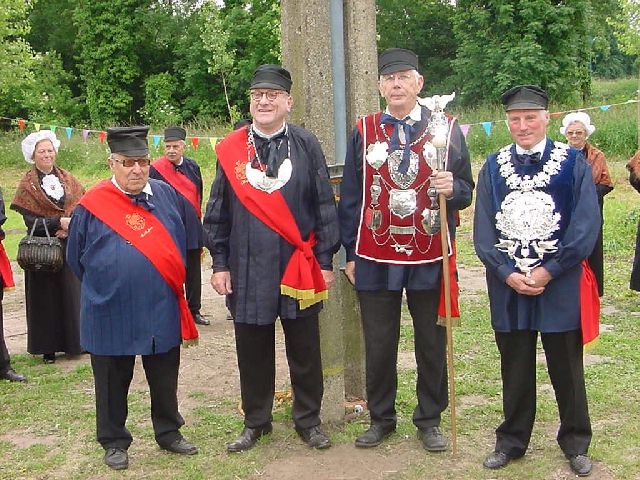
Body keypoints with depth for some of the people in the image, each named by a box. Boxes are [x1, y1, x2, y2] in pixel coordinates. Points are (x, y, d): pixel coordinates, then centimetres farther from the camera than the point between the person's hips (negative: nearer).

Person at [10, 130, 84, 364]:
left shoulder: (67, 179, 10)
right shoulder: (28, 184, -1)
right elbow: (30, 221, -10)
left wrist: (71, 227, -15)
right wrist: (59, 222, -20)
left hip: (70, 246, 3)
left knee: (73, 292, 5)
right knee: (47, 295, 1)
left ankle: (76, 340, 16)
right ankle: (48, 347, 9)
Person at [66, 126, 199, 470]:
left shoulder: (166, 195, 2)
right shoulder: (92, 205, -8)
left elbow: (181, 245, 15)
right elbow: (76, 258, 5)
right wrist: (103, 287, 11)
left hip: (162, 310, 3)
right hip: (111, 313, -3)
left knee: (165, 379, 14)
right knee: (113, 381, 10)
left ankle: (169, 433, 32)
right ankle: (114, 443, 25)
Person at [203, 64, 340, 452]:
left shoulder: (306, 145, -1)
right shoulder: (231, 149, 3)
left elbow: (325, 206, 1)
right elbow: (217, 212, 7)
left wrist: (325, 261, -1)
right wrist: (220, 264, 3)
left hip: (299, 268, -1)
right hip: (248, 271, 1)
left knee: (305, 350, 9)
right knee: (252, 351, 11)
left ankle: (308, 420, 26)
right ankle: (256, 421, 28)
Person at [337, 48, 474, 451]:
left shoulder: (447, 128, 2)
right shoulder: (364, 131, 5)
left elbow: (466, 192, 5)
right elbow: (350, 197, 6)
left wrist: (452, 188, -19)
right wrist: (351, 254, 3)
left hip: (431, 259, 0)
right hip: (376, 259, 1)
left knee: (432, 342, 9)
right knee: (379, 343, 9)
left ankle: (430, 420, 24)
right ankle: (382, 418, 25)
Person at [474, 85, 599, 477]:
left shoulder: (574, 162, -2)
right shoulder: (494, 166, 5)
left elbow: (586, 228, -7)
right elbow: (483, 229, 2)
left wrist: (548, 271, -13)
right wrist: (508, 274, -10)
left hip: (560, 285, -2)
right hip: (508, 285, 2)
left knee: (567, 368, 9)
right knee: (515, 368, 12)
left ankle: (576, 444, 25)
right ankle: (512, 441, 27)